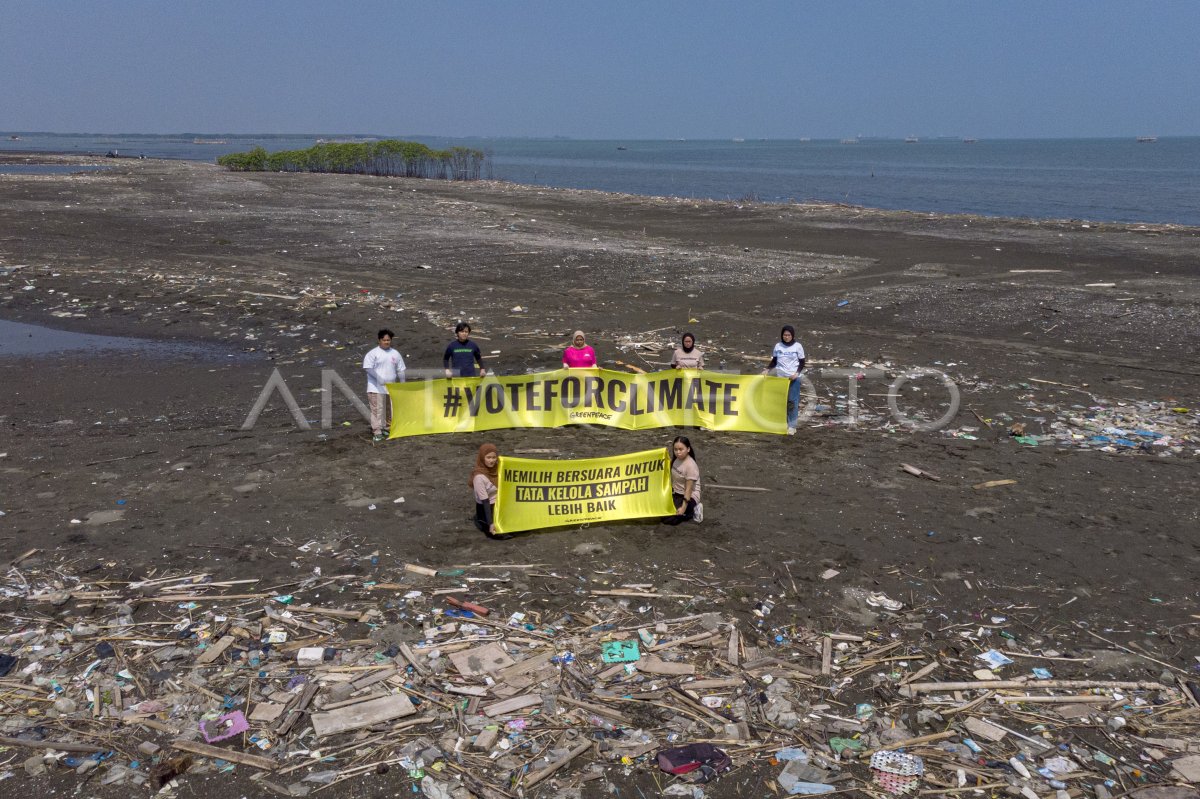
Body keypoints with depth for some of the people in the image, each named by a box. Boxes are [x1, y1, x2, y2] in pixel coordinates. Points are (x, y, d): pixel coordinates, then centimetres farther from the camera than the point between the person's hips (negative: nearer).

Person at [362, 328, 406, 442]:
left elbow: (400, 370, 14)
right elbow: (368, 368, -14)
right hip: (376, 388, -5)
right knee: (377, 409, -9)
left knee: (390, 409, 13)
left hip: (391, 387, 5)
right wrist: (379, 378, -23)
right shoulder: (373, 353, -6)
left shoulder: (395, 353, 9)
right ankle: (377, 433, -9)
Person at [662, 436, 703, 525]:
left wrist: (683, 507, -25)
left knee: (668, 519, -19)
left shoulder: (690, 466, -24)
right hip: (676, 494, 8)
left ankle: (692, 512, 2)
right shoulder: (676, 459, -1)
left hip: (689, 496, -8)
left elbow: (689, 489, -23)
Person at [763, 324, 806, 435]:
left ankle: (792, 426, -1)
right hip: (781, 377, 3)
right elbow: (774, 361, 13)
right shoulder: (778, 346, 5)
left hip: (794, 378, -3)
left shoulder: (797, 346, -2)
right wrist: (767, 369, -3)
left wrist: (797, 373, -14)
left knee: (792, 401, -5)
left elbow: (802, 363, 1)